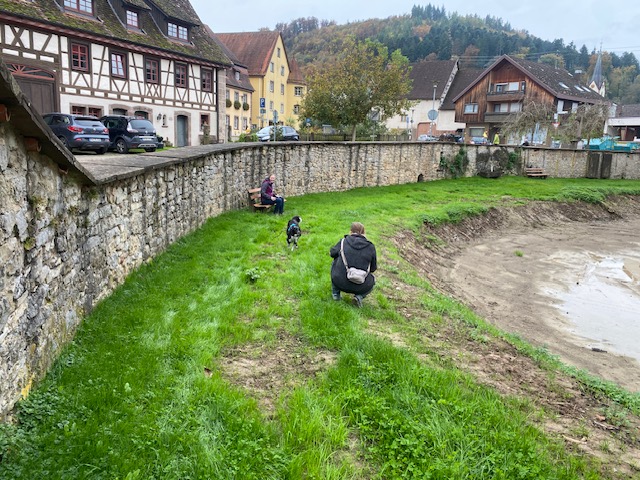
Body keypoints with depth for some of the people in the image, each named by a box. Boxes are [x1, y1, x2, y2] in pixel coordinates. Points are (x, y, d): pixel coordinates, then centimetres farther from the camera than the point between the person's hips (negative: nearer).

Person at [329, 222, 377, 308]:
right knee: (372, 279, 33)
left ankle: (335, 293, 26)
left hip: (340, 282, 1)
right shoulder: (371, 247, -1)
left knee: (335, 262, 30)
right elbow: (373, 268, 9)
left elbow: (332, 253, 19)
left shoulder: (343, 242, 0)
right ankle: (359, 296, 5)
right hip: (360, 287, -1)